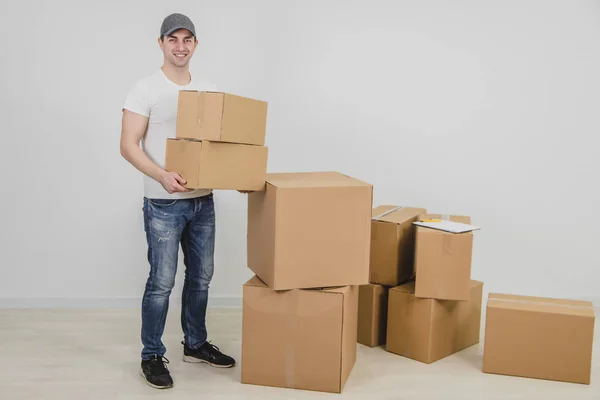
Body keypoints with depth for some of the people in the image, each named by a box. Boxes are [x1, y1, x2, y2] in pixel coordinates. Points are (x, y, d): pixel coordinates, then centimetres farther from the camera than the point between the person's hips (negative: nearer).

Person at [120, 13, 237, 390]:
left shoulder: (209, 90, 9)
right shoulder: (146, 89, -10)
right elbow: (129, 146, -15)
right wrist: (161, 176, -30)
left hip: (203, 200, 7)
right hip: (164, 204, -6)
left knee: (201, 276, 15)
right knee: (162, 282, -2)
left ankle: (196, 344, 32)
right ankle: (152, 356, 14)